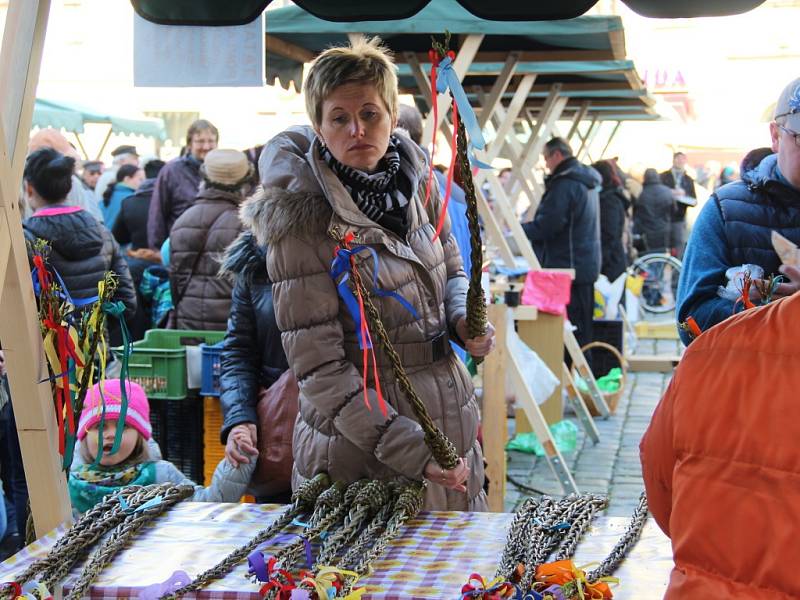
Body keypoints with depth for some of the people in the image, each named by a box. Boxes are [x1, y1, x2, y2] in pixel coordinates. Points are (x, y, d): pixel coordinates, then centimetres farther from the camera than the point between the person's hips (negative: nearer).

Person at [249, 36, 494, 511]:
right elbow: (319, 368, -19)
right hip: (360, 450, -6)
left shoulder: (416, 181, 0)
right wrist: (411, 449, -23)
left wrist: (462, 320, -6)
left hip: (449, 418, 6)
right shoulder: (302, 223, -18)